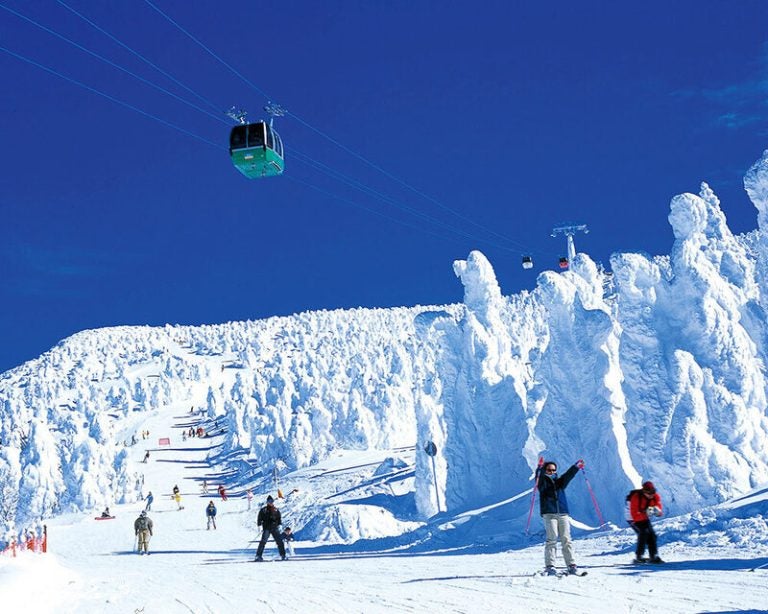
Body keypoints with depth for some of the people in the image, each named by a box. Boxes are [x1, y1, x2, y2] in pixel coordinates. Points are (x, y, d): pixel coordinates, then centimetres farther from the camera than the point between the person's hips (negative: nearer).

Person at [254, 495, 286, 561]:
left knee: (279, 541, 0)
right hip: (266, 528, -3)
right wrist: (259, 525, -6)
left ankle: (283, 555, 7)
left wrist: (279, 524, 9)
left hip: (275, 528, 4)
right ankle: (258, 556, -10)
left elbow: (279, 518, 20)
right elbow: (259, 518, 2)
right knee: (263, 541, -13)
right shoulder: (263, 510, 2)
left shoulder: (276, 510, 12)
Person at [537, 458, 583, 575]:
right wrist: (540, 468, -32)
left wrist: (576, 467, -13)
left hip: (563, 514, 4)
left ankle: (571, 565, 3)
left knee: (566, 539, 1)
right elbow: (539, 477, -13)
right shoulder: (543, 481, 8)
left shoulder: (560, 481, 18)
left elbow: (568, 475, 2)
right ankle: (549, 566, -10)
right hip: (549, 514, -3)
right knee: (552, 539, -11)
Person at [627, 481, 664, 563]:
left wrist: (657, 510, -32)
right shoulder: (636, 498, -31)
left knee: (652, 535, -4)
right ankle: (638, 557, -19)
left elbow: (659, 512, -8)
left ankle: (654, 556, 6)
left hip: (644, 517, 6)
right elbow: (634, 515, -33)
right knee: (644, 532, -23)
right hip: (633, 518, -6)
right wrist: (646, 514, -46)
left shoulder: (655, 497, -13)